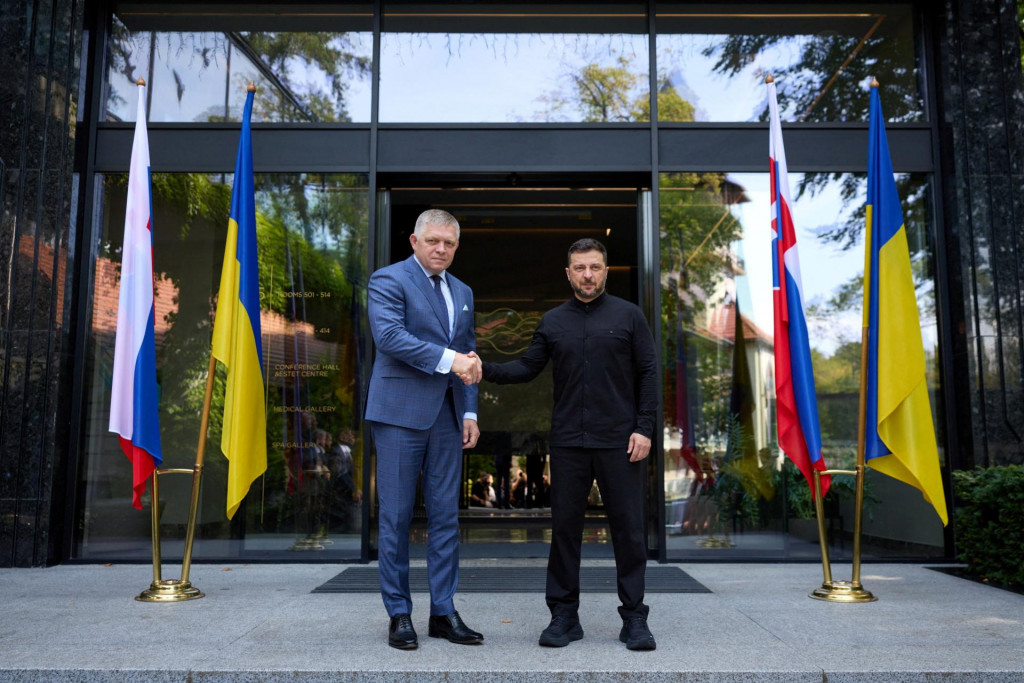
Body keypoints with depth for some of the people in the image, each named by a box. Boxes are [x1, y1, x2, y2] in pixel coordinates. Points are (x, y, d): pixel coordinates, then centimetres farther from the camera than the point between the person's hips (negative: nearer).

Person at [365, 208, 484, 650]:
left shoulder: (462, 292, 17)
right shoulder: (389, 280, -3)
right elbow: (389, 335, -19)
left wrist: (470, 412, 10)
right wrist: (446, 358, -24)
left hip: (447, 416, 6)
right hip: (400, 413, -6)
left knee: (446, 515, 7)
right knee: (396, 516, 1)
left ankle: (443, 612, 17)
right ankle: (399, 614, 13)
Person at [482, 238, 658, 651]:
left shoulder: (628, 315, 3)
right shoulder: (553, 322, 10)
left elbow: (648, 373, 1)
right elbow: (527, 368, 8)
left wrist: (644, 429, -6)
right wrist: (485, 370, -8)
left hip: (619, 443, -2)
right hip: (568, 444, 2)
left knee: (628, 528, 2)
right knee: (564, 528, 7)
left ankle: (634, 618, 15)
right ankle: (564, 616, 19)